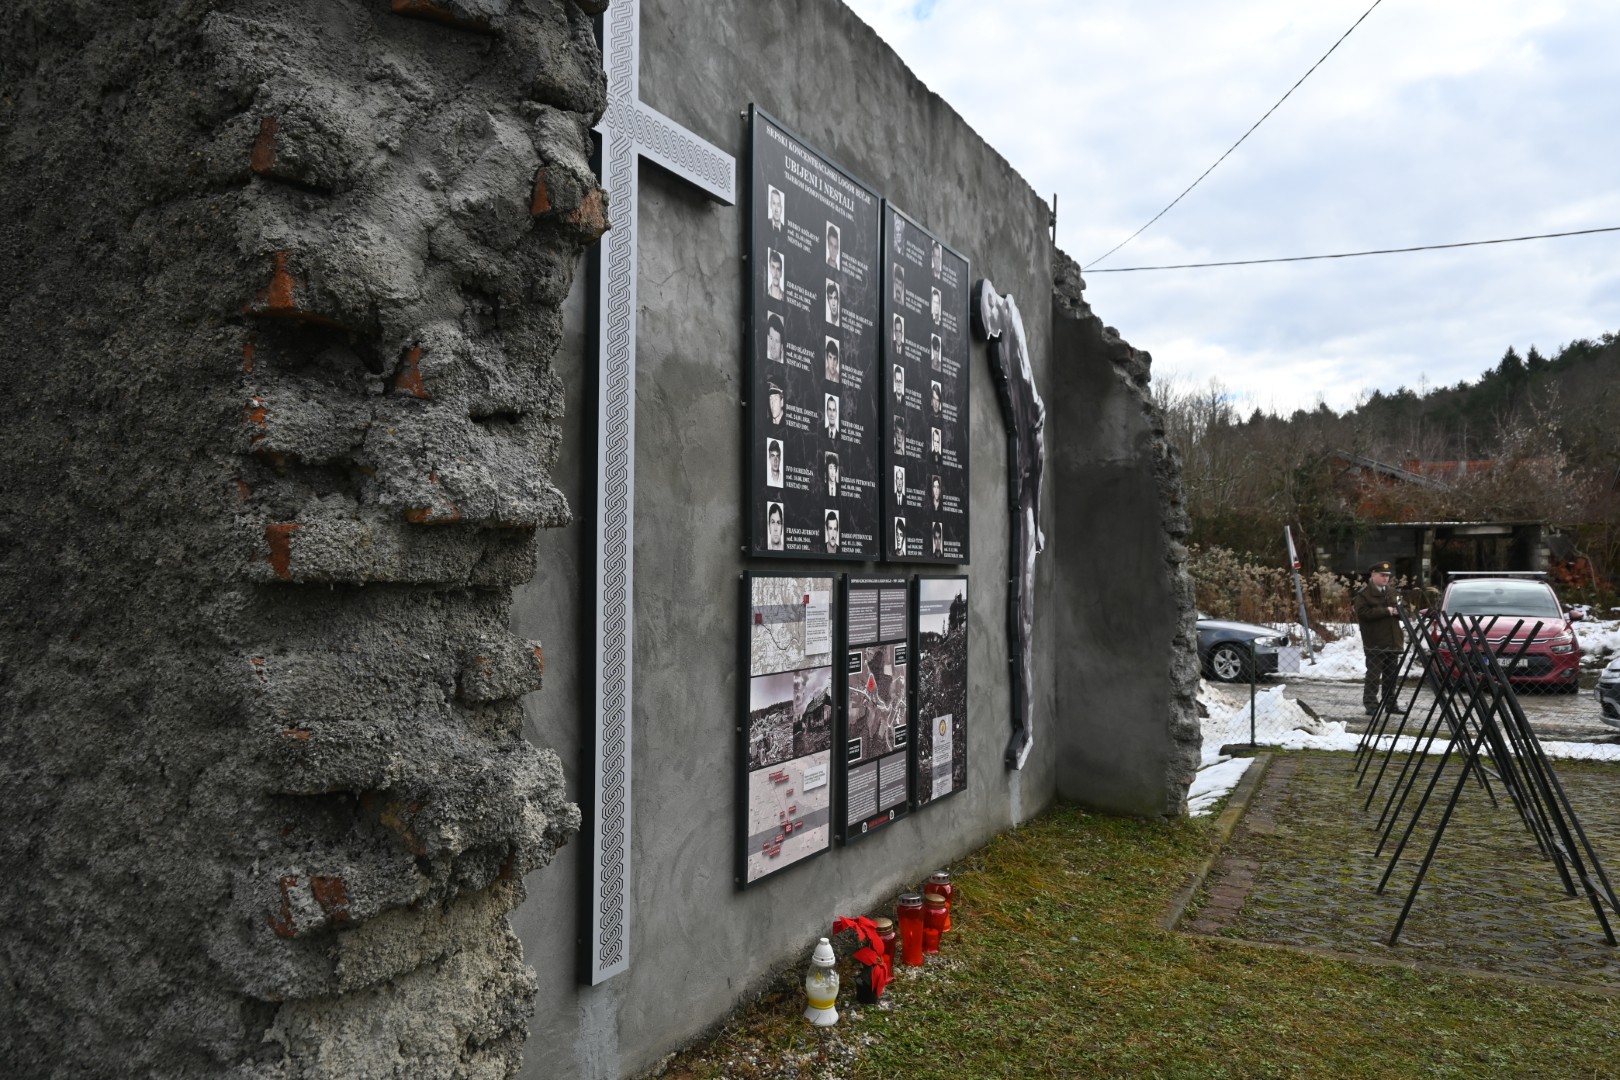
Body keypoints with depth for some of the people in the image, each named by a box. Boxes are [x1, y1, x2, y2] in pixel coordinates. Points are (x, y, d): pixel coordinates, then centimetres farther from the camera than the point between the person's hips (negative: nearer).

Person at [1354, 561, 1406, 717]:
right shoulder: (1364, 593, -5)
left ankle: (1390, 703, 16)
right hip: (1375, 643, -7)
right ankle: (1370, 703, -4)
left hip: (1393, 641, 7)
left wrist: (1397, 610, -3)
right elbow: (1363, 612, -18)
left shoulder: (1391, 592, 18)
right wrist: (1386, 611, -16)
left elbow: (1403, 613, 22)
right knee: (1373, 675, -7)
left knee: (1391, 675, 10)